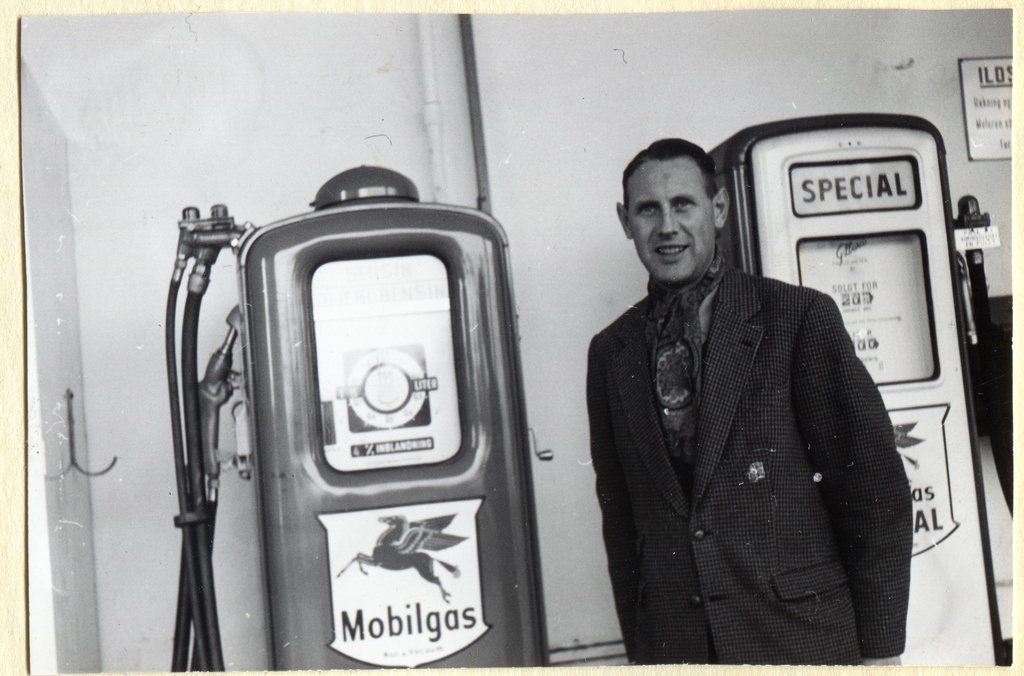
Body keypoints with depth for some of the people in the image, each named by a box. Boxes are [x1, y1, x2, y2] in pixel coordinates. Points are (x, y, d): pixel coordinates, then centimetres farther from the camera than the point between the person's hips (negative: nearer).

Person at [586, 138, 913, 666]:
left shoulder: (800, 317, -3)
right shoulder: (610, 353, 9)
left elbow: (876, 488, -4)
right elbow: (619, 513, 12)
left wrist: (879, 648, -4)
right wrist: (637, 645, 10)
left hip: (801, 638, -3)